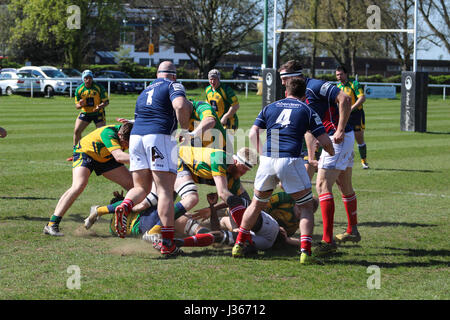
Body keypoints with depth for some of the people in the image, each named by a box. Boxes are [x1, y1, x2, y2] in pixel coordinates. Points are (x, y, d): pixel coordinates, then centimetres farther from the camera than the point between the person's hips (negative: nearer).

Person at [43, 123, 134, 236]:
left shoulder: (128, 136, -21)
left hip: (106, 158, 7)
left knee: (133, 184, -1)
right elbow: (118, 156, -53)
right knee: (79, 185, -30)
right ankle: (51, 225, -30)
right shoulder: (109, 133, -40)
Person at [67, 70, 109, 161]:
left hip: (98, 113, -2)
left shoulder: (99, 87, -14)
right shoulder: (79, 89, -7)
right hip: (85, 113, 2)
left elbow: (106, 101, -11)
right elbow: (77, 105, -1)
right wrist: (80, 105, -26)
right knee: (76, 131, -7)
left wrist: (100, 106, -33)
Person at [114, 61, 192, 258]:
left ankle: (125, 207, -18)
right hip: (160, 136, -6)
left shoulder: (145, 92, 27)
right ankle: (167, 243, -12)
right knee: (165, 190, -6)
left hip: (135, 136, 6)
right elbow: (180, 106, -14)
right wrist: (185, 129, -1)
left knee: (141, 187, 16)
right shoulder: (173, 86, 6)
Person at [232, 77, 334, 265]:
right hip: (290, 161, -3)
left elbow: (253, 133, 9)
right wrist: (332, 154, 26)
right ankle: (305, 252, -6)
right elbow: (325, 142, 6)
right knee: (306, 207, 8)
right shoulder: (307, 111, 11)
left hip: (267, 160, 3)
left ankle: (239, 245, 24)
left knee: (257, 204, 23)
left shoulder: (270, 107, 18)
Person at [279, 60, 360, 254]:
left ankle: (328, 241, -22)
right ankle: (352, 231, 37)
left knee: (322, 185, -16)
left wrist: (340, 130, -26)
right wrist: (310, 158, 19)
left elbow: (344, 98, -24)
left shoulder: (315, 86, -14)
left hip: (339, 138, -11)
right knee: (345, 187, 22)